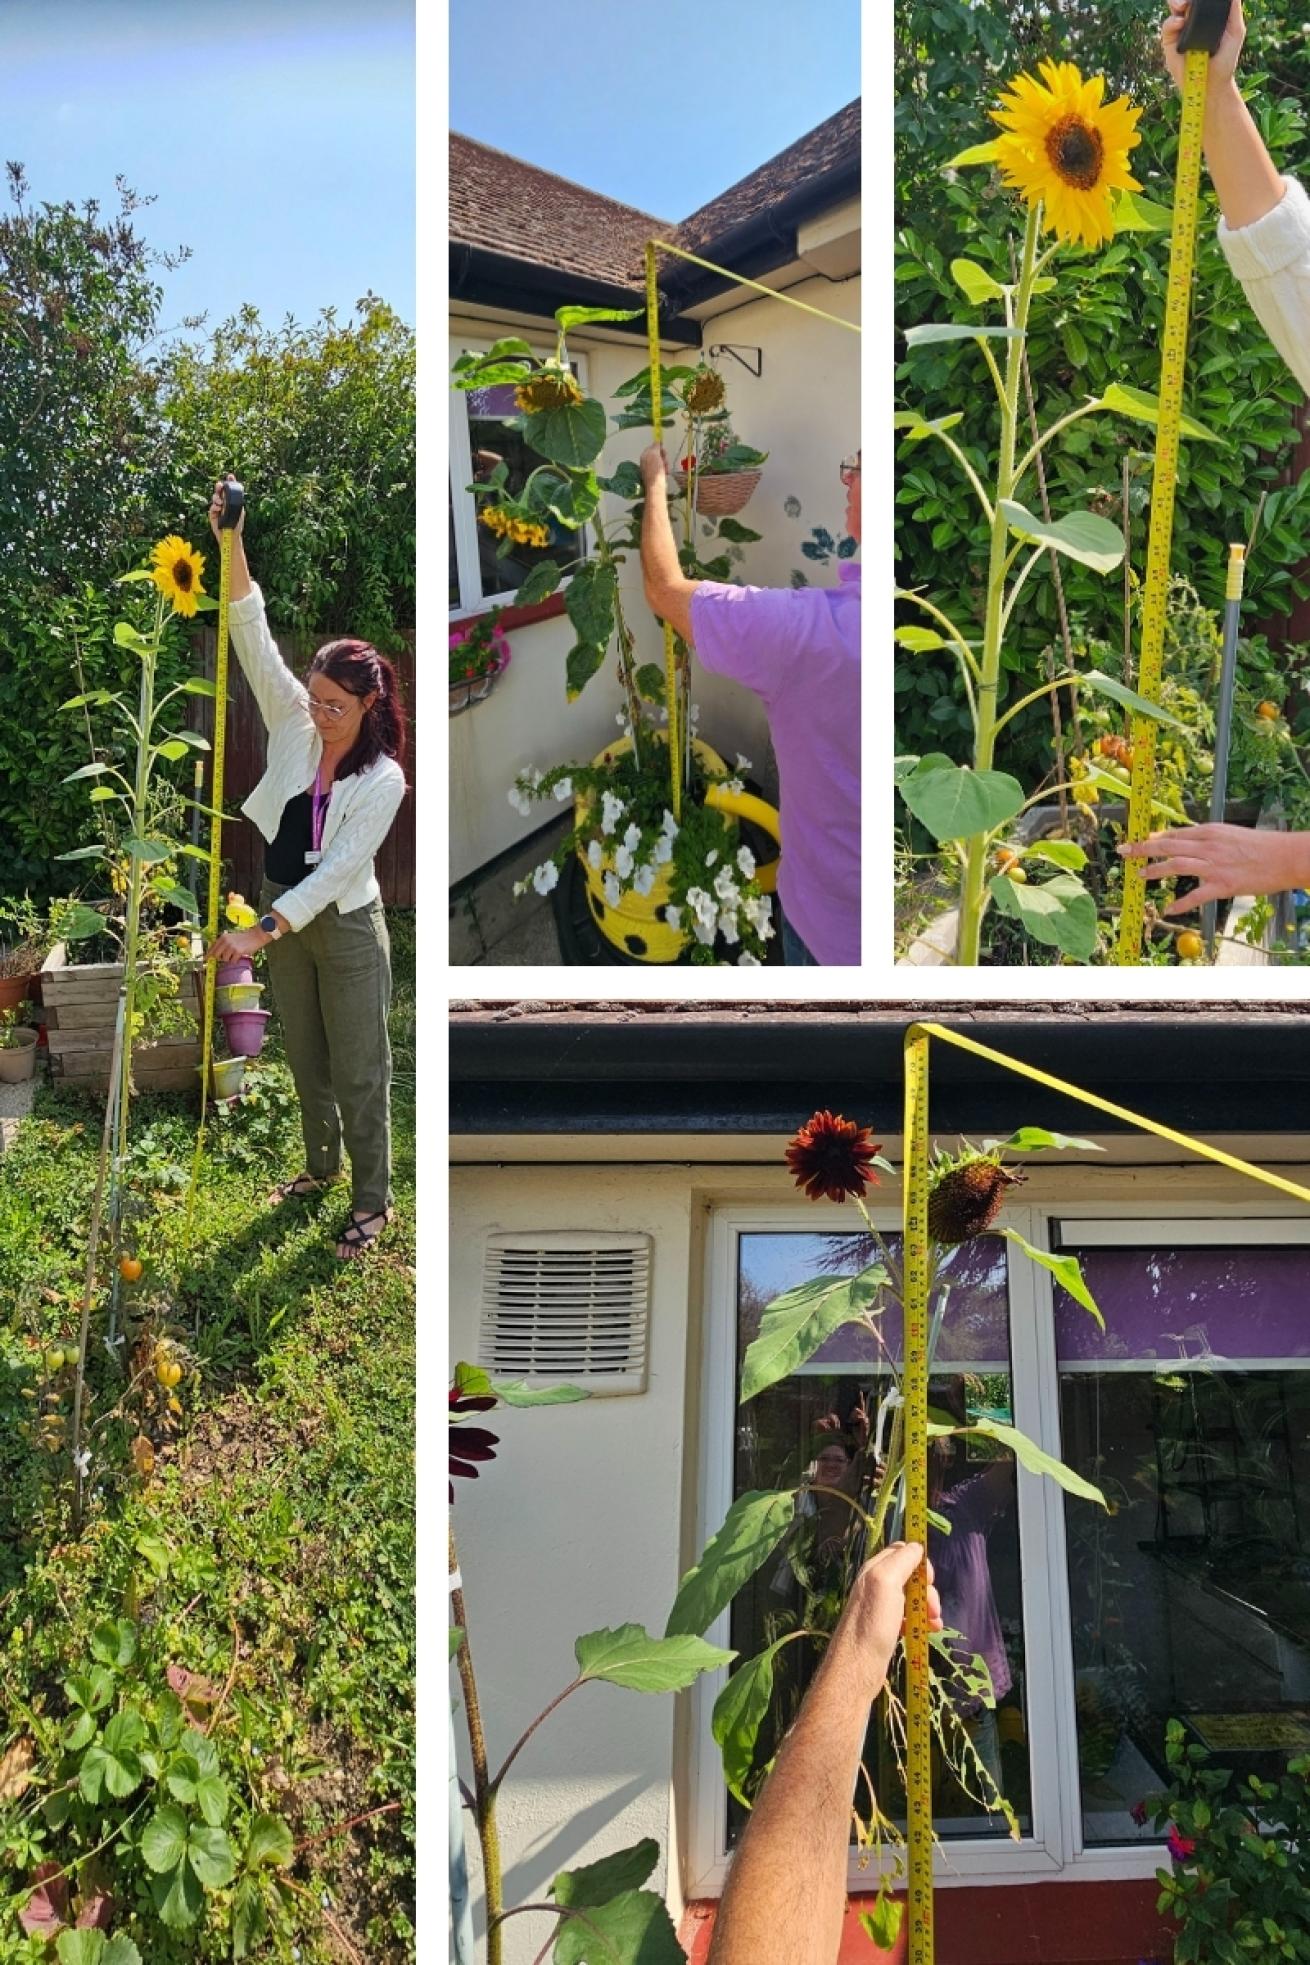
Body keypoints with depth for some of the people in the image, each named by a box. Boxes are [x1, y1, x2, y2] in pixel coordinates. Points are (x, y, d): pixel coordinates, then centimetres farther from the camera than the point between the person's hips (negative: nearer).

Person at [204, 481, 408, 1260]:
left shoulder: (384, 779, -18)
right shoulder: (295, 727, -5)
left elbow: (337, 868, -24)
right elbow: (255, 640, -13)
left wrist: (263, 931, -30)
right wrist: (233, 545, -25)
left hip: (346, 930, -5)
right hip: (283, 914, 6)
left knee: (358, 1070, 3)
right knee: (305, 1058, 20)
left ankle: (373, 1200, 16)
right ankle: (322, 1165, 40)